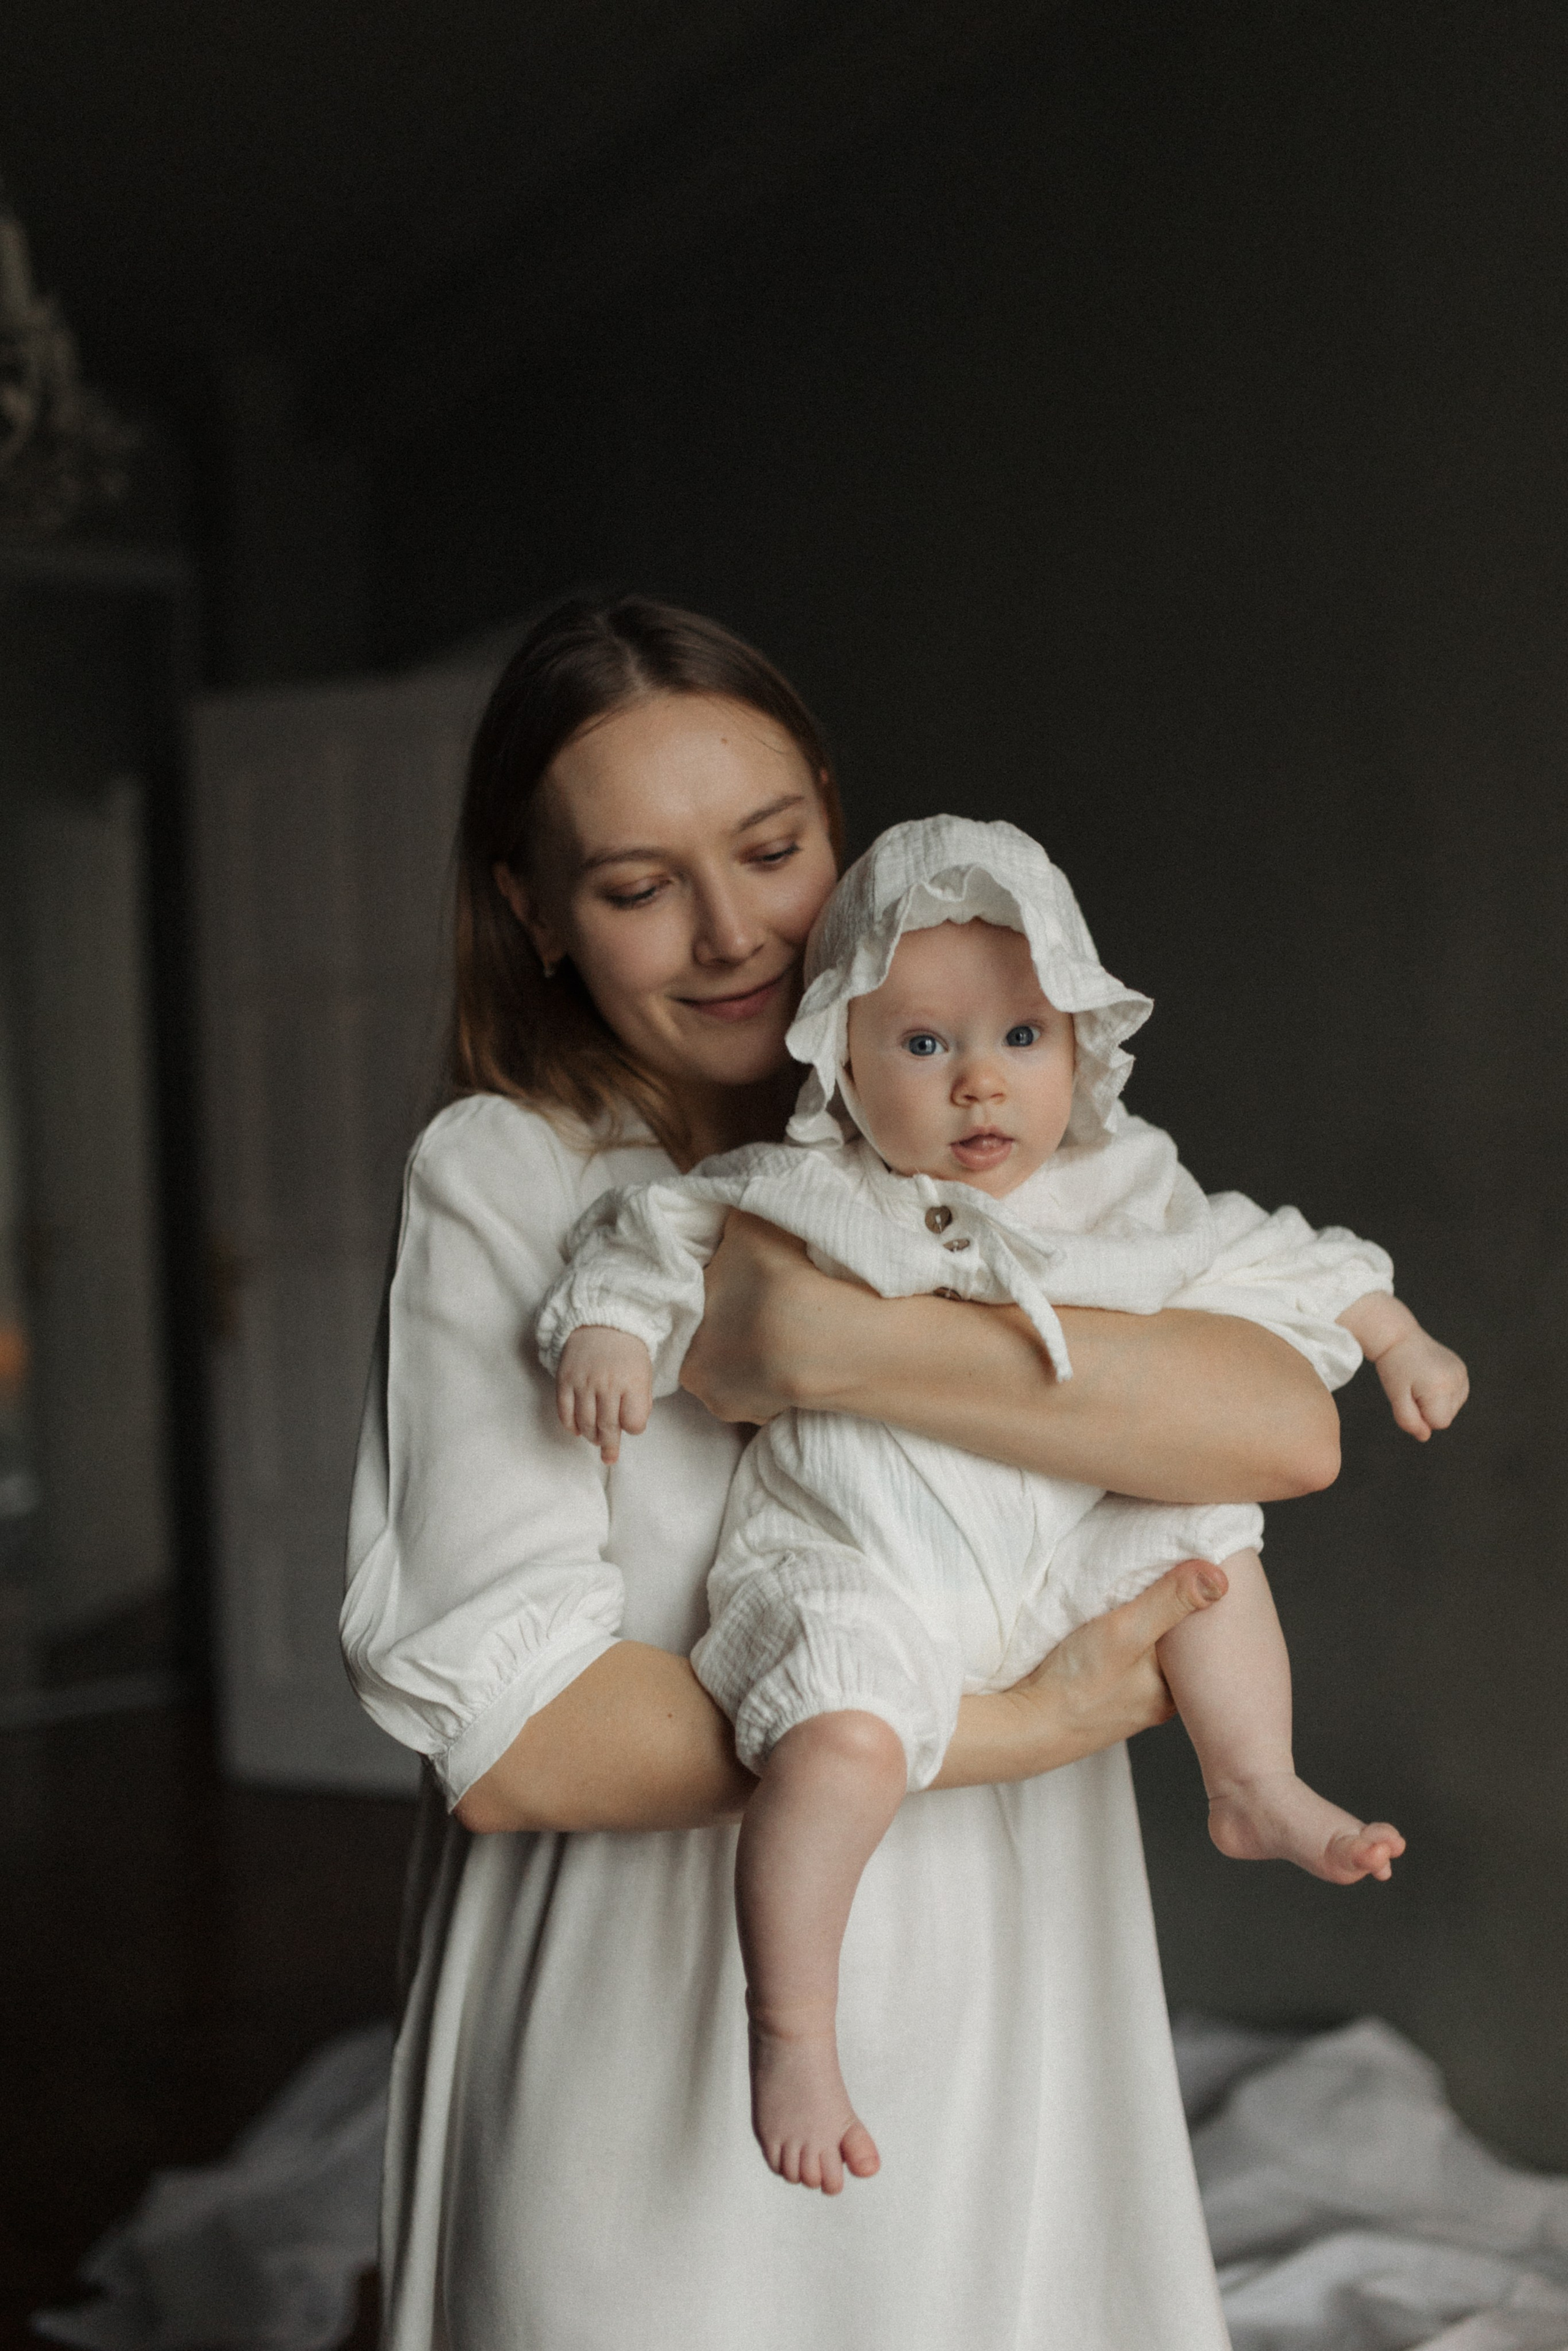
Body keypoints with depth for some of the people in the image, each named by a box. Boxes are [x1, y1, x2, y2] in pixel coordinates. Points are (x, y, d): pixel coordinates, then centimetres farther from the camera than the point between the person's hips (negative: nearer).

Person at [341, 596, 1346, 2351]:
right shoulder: (505, 1178, -6)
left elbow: (1285, 1428, -15)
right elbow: (509, 1742, -16)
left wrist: (821, 1343, -22)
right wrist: (1026, 1721, -16)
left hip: (1009, 2017, 3)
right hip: (666, 2060, -2)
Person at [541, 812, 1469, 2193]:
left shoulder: (1121, 1196, 6)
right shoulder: (797, 1198, -5)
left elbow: (1268, 1262, 17)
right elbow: (655, 1236, 2)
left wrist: (1397, 1339, 17)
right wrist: (610, 1331, -16)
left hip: (1061, 1563, 5)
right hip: (855, 1576, -5)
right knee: (844, 1738, -30)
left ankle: (1257, 1791, 15)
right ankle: (791, 2037, -17)